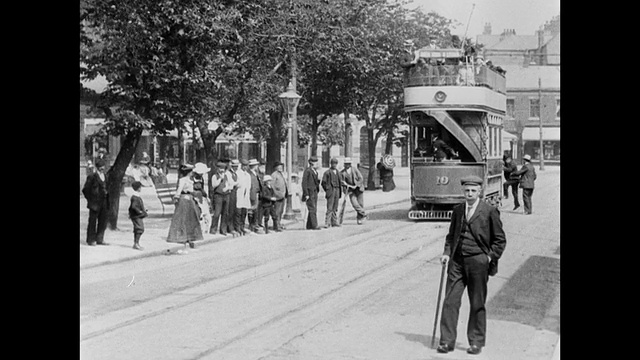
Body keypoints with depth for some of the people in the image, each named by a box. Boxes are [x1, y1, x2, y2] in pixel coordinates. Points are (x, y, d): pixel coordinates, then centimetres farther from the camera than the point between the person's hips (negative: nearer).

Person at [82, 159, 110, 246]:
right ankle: (91, 240, 8)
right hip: (94, 204, -6)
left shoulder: (105, 177, 12)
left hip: (103, 203, 6)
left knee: (103, 222, 8)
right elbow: (85, 190, -7)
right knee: (92, 222, 0)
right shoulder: (92, 177, -8)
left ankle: (100, 239, 17)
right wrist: (91, 200, -6)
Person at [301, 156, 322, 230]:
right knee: (312, 209, -10)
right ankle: (314, 225, -11)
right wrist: (306, 194, -17)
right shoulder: (307, 171, -11)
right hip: (309, 192, -9)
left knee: (313, 209, 8)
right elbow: (304, 183, -13)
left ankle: (309, 226, 13)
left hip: (315, 192, 9)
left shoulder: (315, 171, 15)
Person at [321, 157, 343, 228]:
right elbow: (323, 183, -2)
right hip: (330, 191, -6)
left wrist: (340, 191, 13)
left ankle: (334, 222, 11)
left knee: (335, 208, 8)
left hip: (337, 190, 6)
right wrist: (327, 190, -2)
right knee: (330, 208, -10)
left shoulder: (338, 173, 16)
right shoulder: (327, 172, -2)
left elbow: (340, 182, 23)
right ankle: (327, 223, -11)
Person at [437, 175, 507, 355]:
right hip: (457, 261, 3)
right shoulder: (457, 210, 11)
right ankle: (447, 341, 6)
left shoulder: (490, 211, -2)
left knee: (477, 304, 5)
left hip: (478, 262, -3)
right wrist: (447, 253, 6)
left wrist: (490, 257, -6)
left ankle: (476, 342, 17)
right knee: (450, 301, -1)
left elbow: (500, 239, 3)